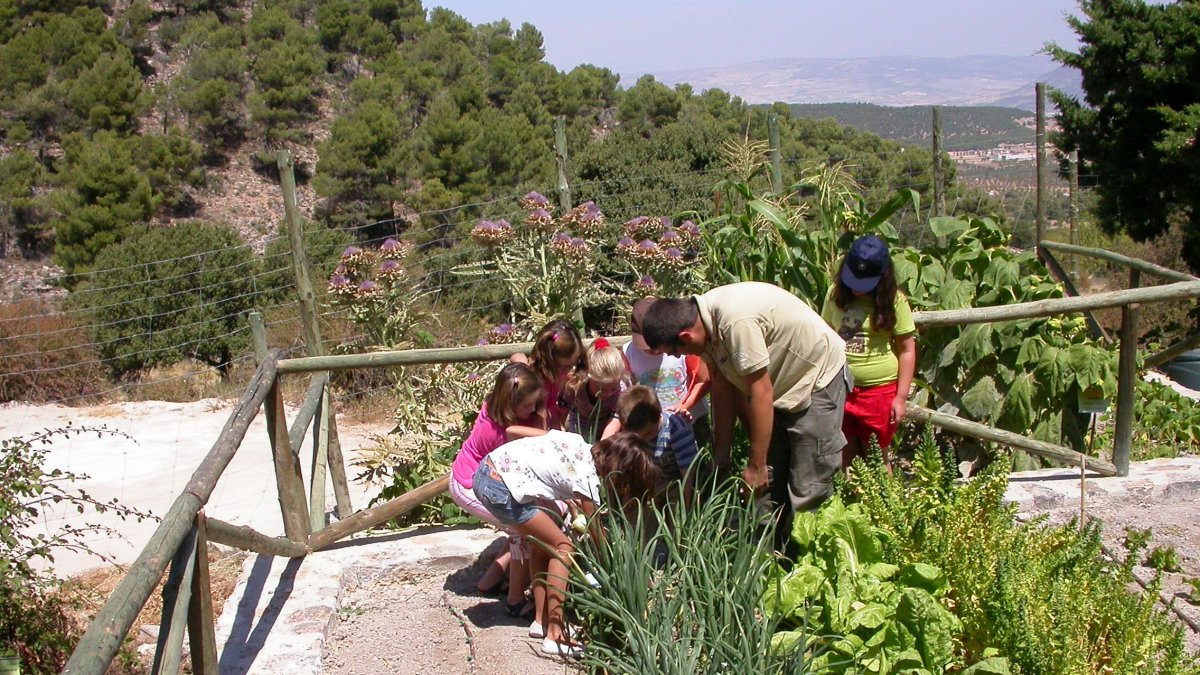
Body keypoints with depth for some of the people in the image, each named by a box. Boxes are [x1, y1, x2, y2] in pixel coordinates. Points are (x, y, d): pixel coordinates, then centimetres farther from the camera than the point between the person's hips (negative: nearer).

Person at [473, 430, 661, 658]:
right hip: (502, 488, -9)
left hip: (488, 467, 9)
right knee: (563, 547, 0)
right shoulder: (588, 479, -9)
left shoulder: (583, 447, 10)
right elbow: (599, 540, 0)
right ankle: (555, 635, 0)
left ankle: (542, 621, 24)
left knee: (543, 541, 19)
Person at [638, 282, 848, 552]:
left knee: (808, 488, -10)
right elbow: (723, 389, 0)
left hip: (817, 378, -8)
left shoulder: (736, 320, -34)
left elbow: (761, 393, -29)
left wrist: (756, 466, -20)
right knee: (770, 484, 11)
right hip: (780, 385, 9)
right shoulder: (706, 322, -8)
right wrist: (721, 460, 4)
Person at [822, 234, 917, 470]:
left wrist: (901, 397, -8)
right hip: (841, 389, 3)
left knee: (877, 460, 9)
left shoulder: (894, 301, -7)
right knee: (842, 460, 9)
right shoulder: (835, 294, 3)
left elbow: (907, 350, -5)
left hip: (879, 390, -3)